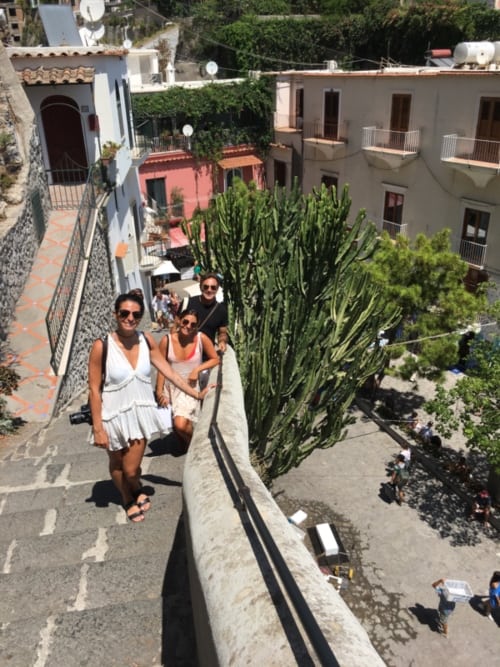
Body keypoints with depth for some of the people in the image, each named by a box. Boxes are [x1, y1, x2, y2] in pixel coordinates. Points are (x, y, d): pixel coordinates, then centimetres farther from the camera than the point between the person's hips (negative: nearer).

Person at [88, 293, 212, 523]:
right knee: (117, 464, 21)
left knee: (131, 469, 8)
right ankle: (128, 499, 51)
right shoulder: (102, 346, -20)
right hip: (114, 415, -2)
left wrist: (196, 394, -3)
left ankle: (137, 490, 44)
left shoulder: (147, 341, -8)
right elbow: (94, 390, -15)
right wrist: (98, 428, -14)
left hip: (140, 412, 2)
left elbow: (169, 372, -1)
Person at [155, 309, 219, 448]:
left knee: (180, 424, -18)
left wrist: (197, 369, -15)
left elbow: (215, 359, -1)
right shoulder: (167, 340, -11)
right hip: (170, 386, 2)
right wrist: (159, 392, -4)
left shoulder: (202, 338, -13)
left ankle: (193, 442, 16)